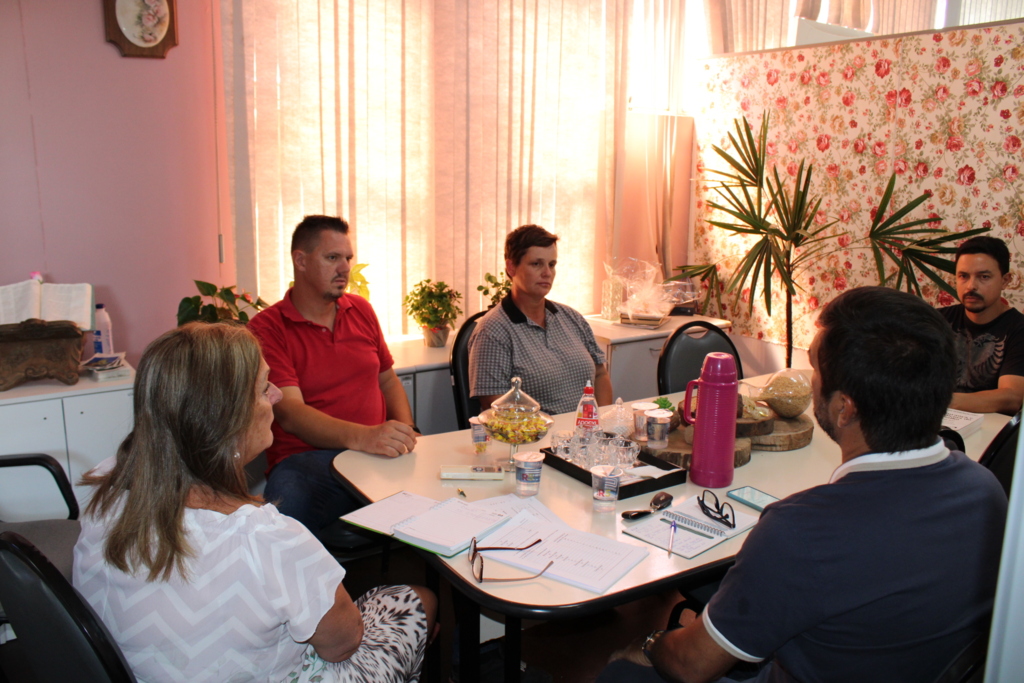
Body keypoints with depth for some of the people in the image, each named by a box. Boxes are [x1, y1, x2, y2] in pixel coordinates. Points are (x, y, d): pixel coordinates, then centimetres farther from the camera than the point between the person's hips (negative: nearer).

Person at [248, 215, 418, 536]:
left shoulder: (361, 309, 17)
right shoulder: (266, 328, -2)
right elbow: (289, 413, -14)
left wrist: (407, 434, 4)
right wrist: (361, 437, -30)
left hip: (378, 452, 6)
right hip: (308, 458, -5)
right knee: (286, 503, -39)